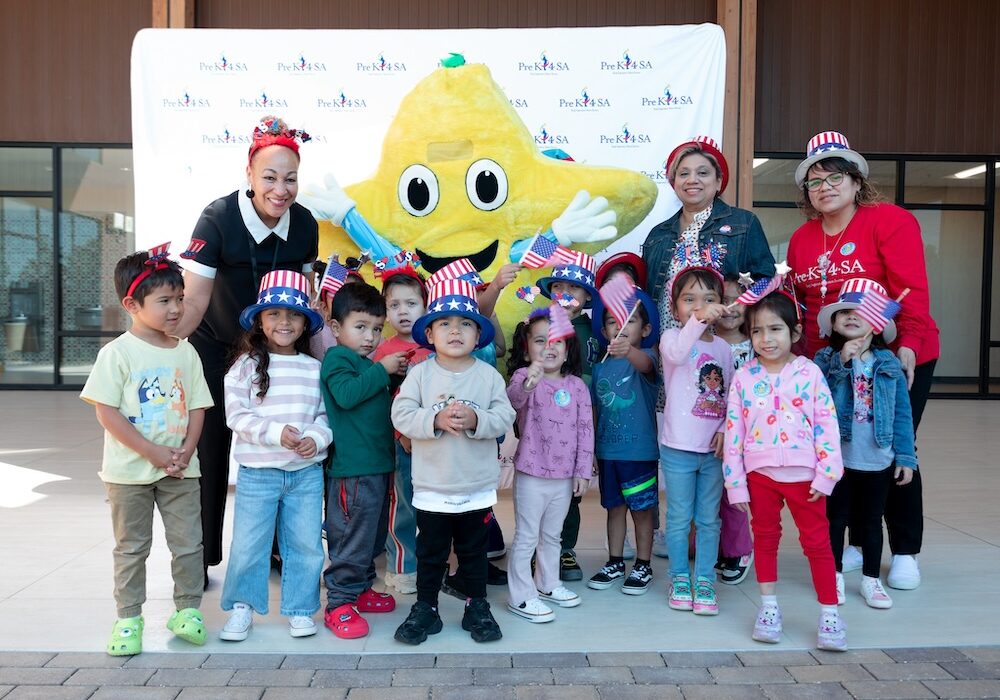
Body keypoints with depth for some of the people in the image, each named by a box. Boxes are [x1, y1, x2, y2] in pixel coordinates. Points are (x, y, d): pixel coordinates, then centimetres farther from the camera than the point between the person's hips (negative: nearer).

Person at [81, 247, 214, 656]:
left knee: (188, 542, 7)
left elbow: (197, 407, 5)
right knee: (131, 547, 11)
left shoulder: (186, 353, 3)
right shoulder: (117, 353, -9)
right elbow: (107, 413, -13)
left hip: (179, 469, 3)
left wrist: (185, 451, -10)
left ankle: (187, 609, 23)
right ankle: (128, 618, 23)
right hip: (130, 469, -3)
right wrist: (153, 453, -18)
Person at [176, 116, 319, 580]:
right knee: (209, 452, 2)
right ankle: (201, 559, 19)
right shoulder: (218, 219, -23)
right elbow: (194, 300, -28)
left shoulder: (304, 224, -11)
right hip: (215, 349, -3)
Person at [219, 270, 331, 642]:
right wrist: (276, 433, -19)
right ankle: (242, 607, 25)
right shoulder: (246, 366, -2)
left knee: (305, 545, 9)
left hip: (307, 473, 2)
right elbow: (237, 416, -7)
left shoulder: (314, 368, 5)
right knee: (248, 545, 5)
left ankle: (300, 609, 24)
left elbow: (325, 414, 5)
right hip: (257, 472, -2)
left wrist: (316, 438, -15)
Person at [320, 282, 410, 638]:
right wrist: (382, 369, -21)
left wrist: (398, 375, 14)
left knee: (373, 535, 18)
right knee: (352, 538, -4)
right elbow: (346, 394, -25)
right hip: (352, 467, -9)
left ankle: (361, 588, 31)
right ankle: (339, 603, 5)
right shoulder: (337, 357, -8)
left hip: (378, 464, 10)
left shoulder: (368, 364, 18)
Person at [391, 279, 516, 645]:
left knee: (474, 551, 16)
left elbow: (505, 418, -9)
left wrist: (476, 420, -26)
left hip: (478, 488, 1)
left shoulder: (489, 375, -4)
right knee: (430, 552, 14)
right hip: (431, 488, 0)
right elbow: (402, 415, -12)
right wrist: (436, 420, -26)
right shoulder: (420, 374, -6)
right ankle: (425, 608, 29)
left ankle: (477, 607, 31)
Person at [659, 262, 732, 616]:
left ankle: (705, 580, 22)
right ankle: (680, 579, 23)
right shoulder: (672, 337, -6)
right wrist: (698, 321, -48)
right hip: (679, 447, -4)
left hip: (713, 448, 4)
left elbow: (729, 394, 11)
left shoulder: (723, 347, 8)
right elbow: (676, 353, -32)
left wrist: (724, 429, -4)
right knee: (679, 517, 7)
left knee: (709, 518, 10)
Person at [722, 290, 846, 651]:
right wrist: (735, 482, -2)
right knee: (765, 539, 15)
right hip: (759, 473, 2)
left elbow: (827, 425, -6)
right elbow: (733, 430, -1)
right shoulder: (743, 377, -1)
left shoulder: (809, 373, -6)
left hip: (803, 474, -2)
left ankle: (829, 614, 17)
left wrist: (826, 475, -10)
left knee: (817, 542, 6)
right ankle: (769, 607, 30)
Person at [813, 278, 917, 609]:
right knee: (836, 518, 11)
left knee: (872, 521, 15)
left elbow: (902, 414, 1)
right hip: (837, 458, -1)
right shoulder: (825, 360, -5)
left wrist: (906, 457, -1)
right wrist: (842, 363, -25)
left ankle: (871, 578, 29)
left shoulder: (889, 364, -1)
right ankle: (834, 576, 27)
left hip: (878, 460, 2)